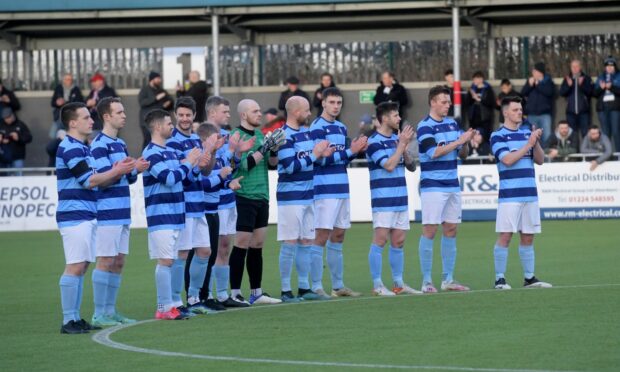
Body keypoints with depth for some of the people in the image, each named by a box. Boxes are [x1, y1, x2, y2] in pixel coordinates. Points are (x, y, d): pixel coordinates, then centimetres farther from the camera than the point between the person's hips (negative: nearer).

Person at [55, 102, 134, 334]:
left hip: (87, 216, 10)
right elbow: (88, 180, -17)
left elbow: (95, 181, 19)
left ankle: (75, 318, 11)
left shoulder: (82, 148, 19)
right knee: (75, 267, -10)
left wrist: (118, 171, 3)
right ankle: (68, 321, -9)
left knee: (81, 267, 9)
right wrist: (117, 171, -9)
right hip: (74, 216, -10)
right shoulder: (70, 148, -13)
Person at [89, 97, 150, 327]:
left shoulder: (120, 144, 16)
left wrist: (136, 169, -2)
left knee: (118, 263, 10)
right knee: (105, 262, -7)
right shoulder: (99, 144, -11)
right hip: (107, 213, -9)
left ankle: (110, 311, 15)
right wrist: (131, 168, -18)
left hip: (122, 212, 9)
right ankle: (99, 314, -4)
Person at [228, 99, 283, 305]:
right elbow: (245, 164, -19)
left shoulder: (259, 134, 13)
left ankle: (257, 292, 15)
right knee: (241, 245, -6)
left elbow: (273, 162, 13)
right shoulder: (236, 136, -10)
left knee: (257, 245, 10)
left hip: (262, 197, 8)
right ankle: (235, 293, -2)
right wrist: (265, 147, -21)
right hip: (244, 197, -8)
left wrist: (274, 149, -7)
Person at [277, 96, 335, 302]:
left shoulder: (306, 132, 12)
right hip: (291, 198, -9)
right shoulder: (285, 136, -15)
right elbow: (291, 166, -21)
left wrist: (322, 154, 2)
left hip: (307, 197, 9)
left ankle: (304, 288, 18)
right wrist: (314, 153, -15)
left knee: (306, 242, 11)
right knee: (290, 243, -6)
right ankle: (286, 291, -1)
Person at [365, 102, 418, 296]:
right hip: (383, 199, -7)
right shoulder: (374, 141, -9)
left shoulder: (397, 138, 13)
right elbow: (389, 165, -19)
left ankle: (398, 283, 14)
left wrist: (404, 146, -2)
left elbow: (411, 166, 14)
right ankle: (377, 285, -6)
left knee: (398, 242, 8)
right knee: (380, 240, -8)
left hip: (400, 199, 7)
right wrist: (402, 144, -13)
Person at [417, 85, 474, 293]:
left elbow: (462, 154, 16)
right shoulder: (425, 126, -8)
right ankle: (426, 281, -4)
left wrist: (466, 142, -5)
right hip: (433, 187, -7)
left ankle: (448, 279, 13)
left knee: (451, 230, 7)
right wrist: (459, 141, -17)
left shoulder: (452, 124, 13)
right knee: (430, 231, -7)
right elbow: (434, 152, -19)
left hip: (452, 186, 7)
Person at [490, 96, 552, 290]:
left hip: (530, 193, 5)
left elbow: (540, 160, 11)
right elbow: (508, 159, -15)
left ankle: (529, 278, 15)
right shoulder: (498, 136, -3)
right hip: (509, 194, -5)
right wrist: (528, 144, -14)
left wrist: (536, 142, -6)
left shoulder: (527, 133, 14)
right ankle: (500, 279, -4)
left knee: (528, 237, 8)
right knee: (505, 236, -8)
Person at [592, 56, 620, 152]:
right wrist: (601, 88, -8)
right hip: (603, 108, 3)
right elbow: (595, 93, 11)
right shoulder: (600, 78, 17)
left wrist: (611, 87, -19)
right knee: (605, 133, 1)